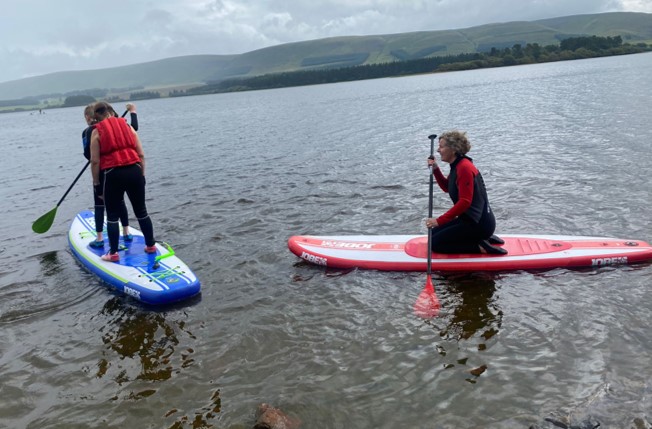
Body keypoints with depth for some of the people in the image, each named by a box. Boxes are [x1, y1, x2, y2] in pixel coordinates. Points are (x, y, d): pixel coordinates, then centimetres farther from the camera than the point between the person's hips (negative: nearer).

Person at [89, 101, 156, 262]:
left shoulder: (97, 131, 3)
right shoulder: (127, 126, 12)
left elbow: (95, 161, -3)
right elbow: (141, 154, 8)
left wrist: (96, 183, 5)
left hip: (113, 175, -3)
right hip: (134, 171, 3)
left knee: (112, 216, 8)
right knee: (141, 211, 16)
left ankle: (113, 253, 13)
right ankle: (150, 245, 25)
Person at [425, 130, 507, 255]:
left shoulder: (464, 168, -20)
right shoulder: (457, 165, 10)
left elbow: (465, 202, -26)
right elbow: (447, 188, 25)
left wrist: (439, 221, -27)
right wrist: (435, 169, 10)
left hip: (479, 223, -10)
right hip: (470, 219, 10)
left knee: (435, 243, -8)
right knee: (434, 233, 17)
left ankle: (481, 247, -8)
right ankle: (483, 239, 13)